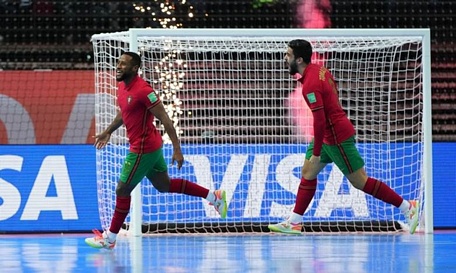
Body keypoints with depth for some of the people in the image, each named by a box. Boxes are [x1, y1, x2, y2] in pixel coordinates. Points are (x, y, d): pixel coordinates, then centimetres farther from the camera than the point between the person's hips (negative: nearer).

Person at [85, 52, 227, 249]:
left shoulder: (143, 90, -23)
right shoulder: (123, 87, 5)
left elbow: (165, 119, -23)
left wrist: (177, 149, -24)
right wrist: (108, 132, 23)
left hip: (142, 149, -10)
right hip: (152, 146, 10)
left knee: (122, 190, 0)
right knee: (164, 185, 20)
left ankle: (109, 238, 11)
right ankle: (213, 196, 25)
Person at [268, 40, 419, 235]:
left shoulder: (310, 85, -25)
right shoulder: (319, 70, 4)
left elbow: (320, 120, -28)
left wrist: (316, 153, -22)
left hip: (337, 137, -10)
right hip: (329, 134, 10)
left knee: (359, 181, -4)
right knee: (307, 173, 11)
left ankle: (407, 207, 2)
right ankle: (294, 223, 13)